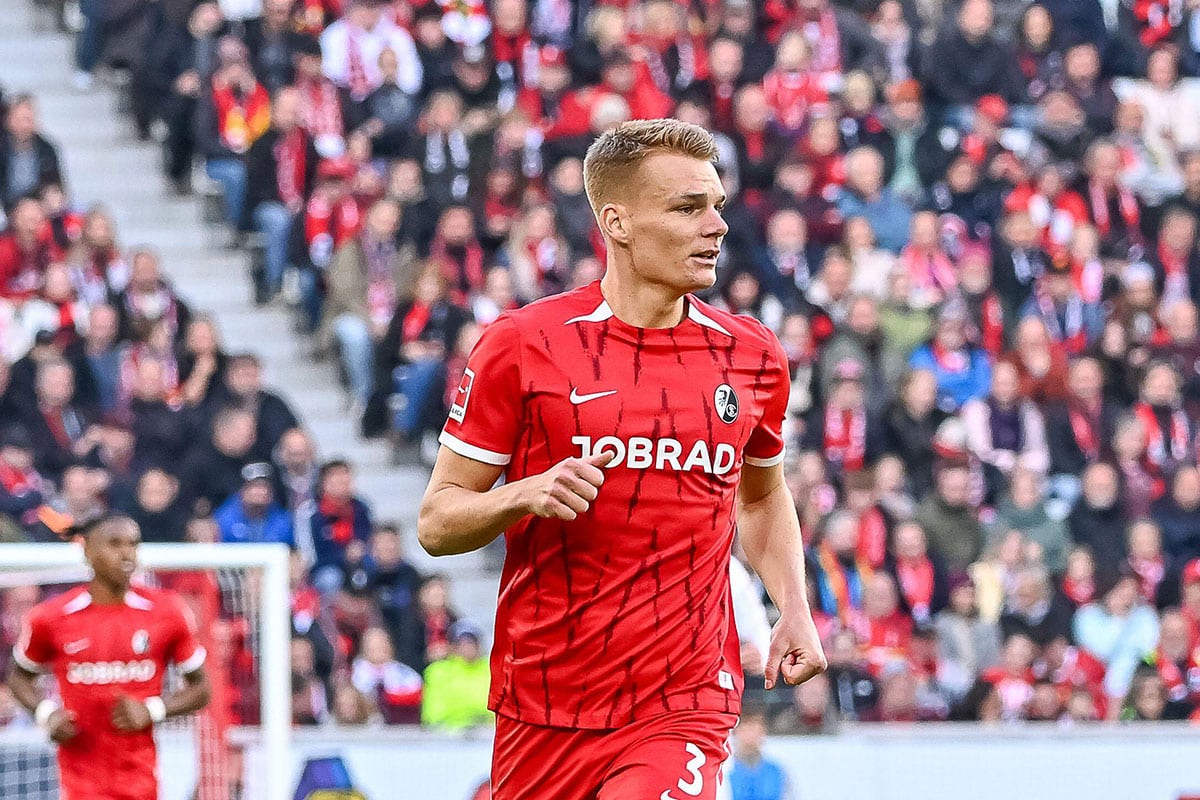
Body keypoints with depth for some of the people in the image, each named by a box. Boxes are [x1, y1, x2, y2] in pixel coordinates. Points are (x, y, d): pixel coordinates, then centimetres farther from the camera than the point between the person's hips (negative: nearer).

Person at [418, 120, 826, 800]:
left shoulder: (753, 358, 7)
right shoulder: (523, 346, -3)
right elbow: (437, 523, 0)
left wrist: (795, 611, 9)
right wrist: (523, 496, -19)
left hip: (682, 711, 0)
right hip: (541, 711, 0)